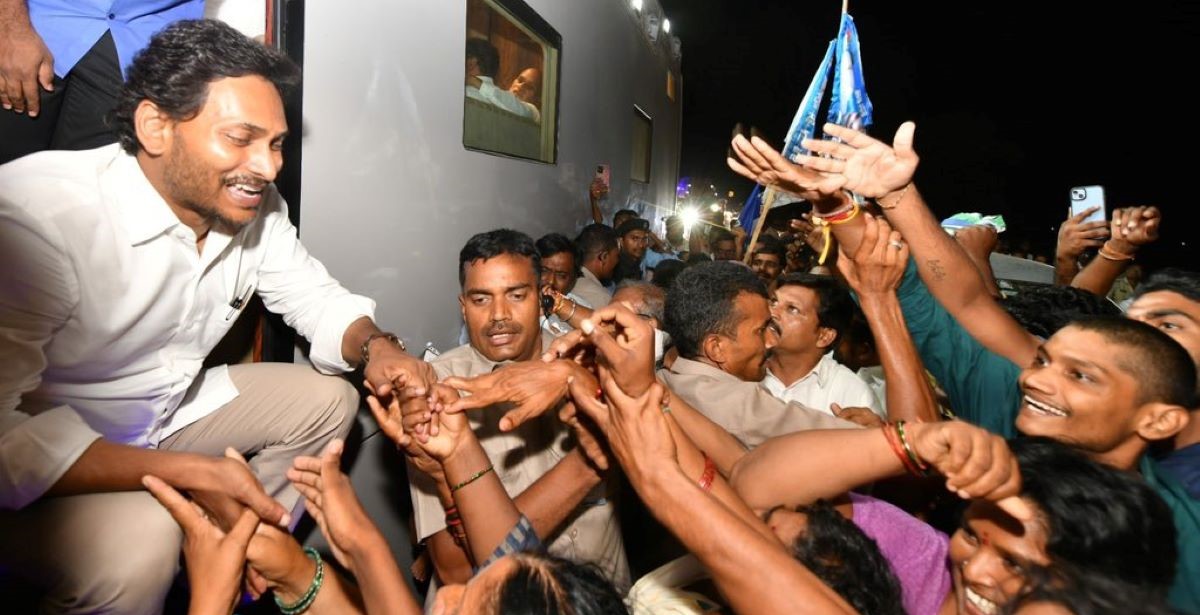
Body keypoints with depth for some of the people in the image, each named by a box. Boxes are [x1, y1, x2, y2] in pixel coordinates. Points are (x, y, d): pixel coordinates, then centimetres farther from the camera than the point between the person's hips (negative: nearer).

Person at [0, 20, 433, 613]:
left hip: (170, 414, 7)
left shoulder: (256, 207, -11)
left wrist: (376, 346, -22)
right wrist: (189, 473, -38)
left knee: (328, 398, 2)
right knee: (140, 536, -33)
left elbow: (318, 297, 0)